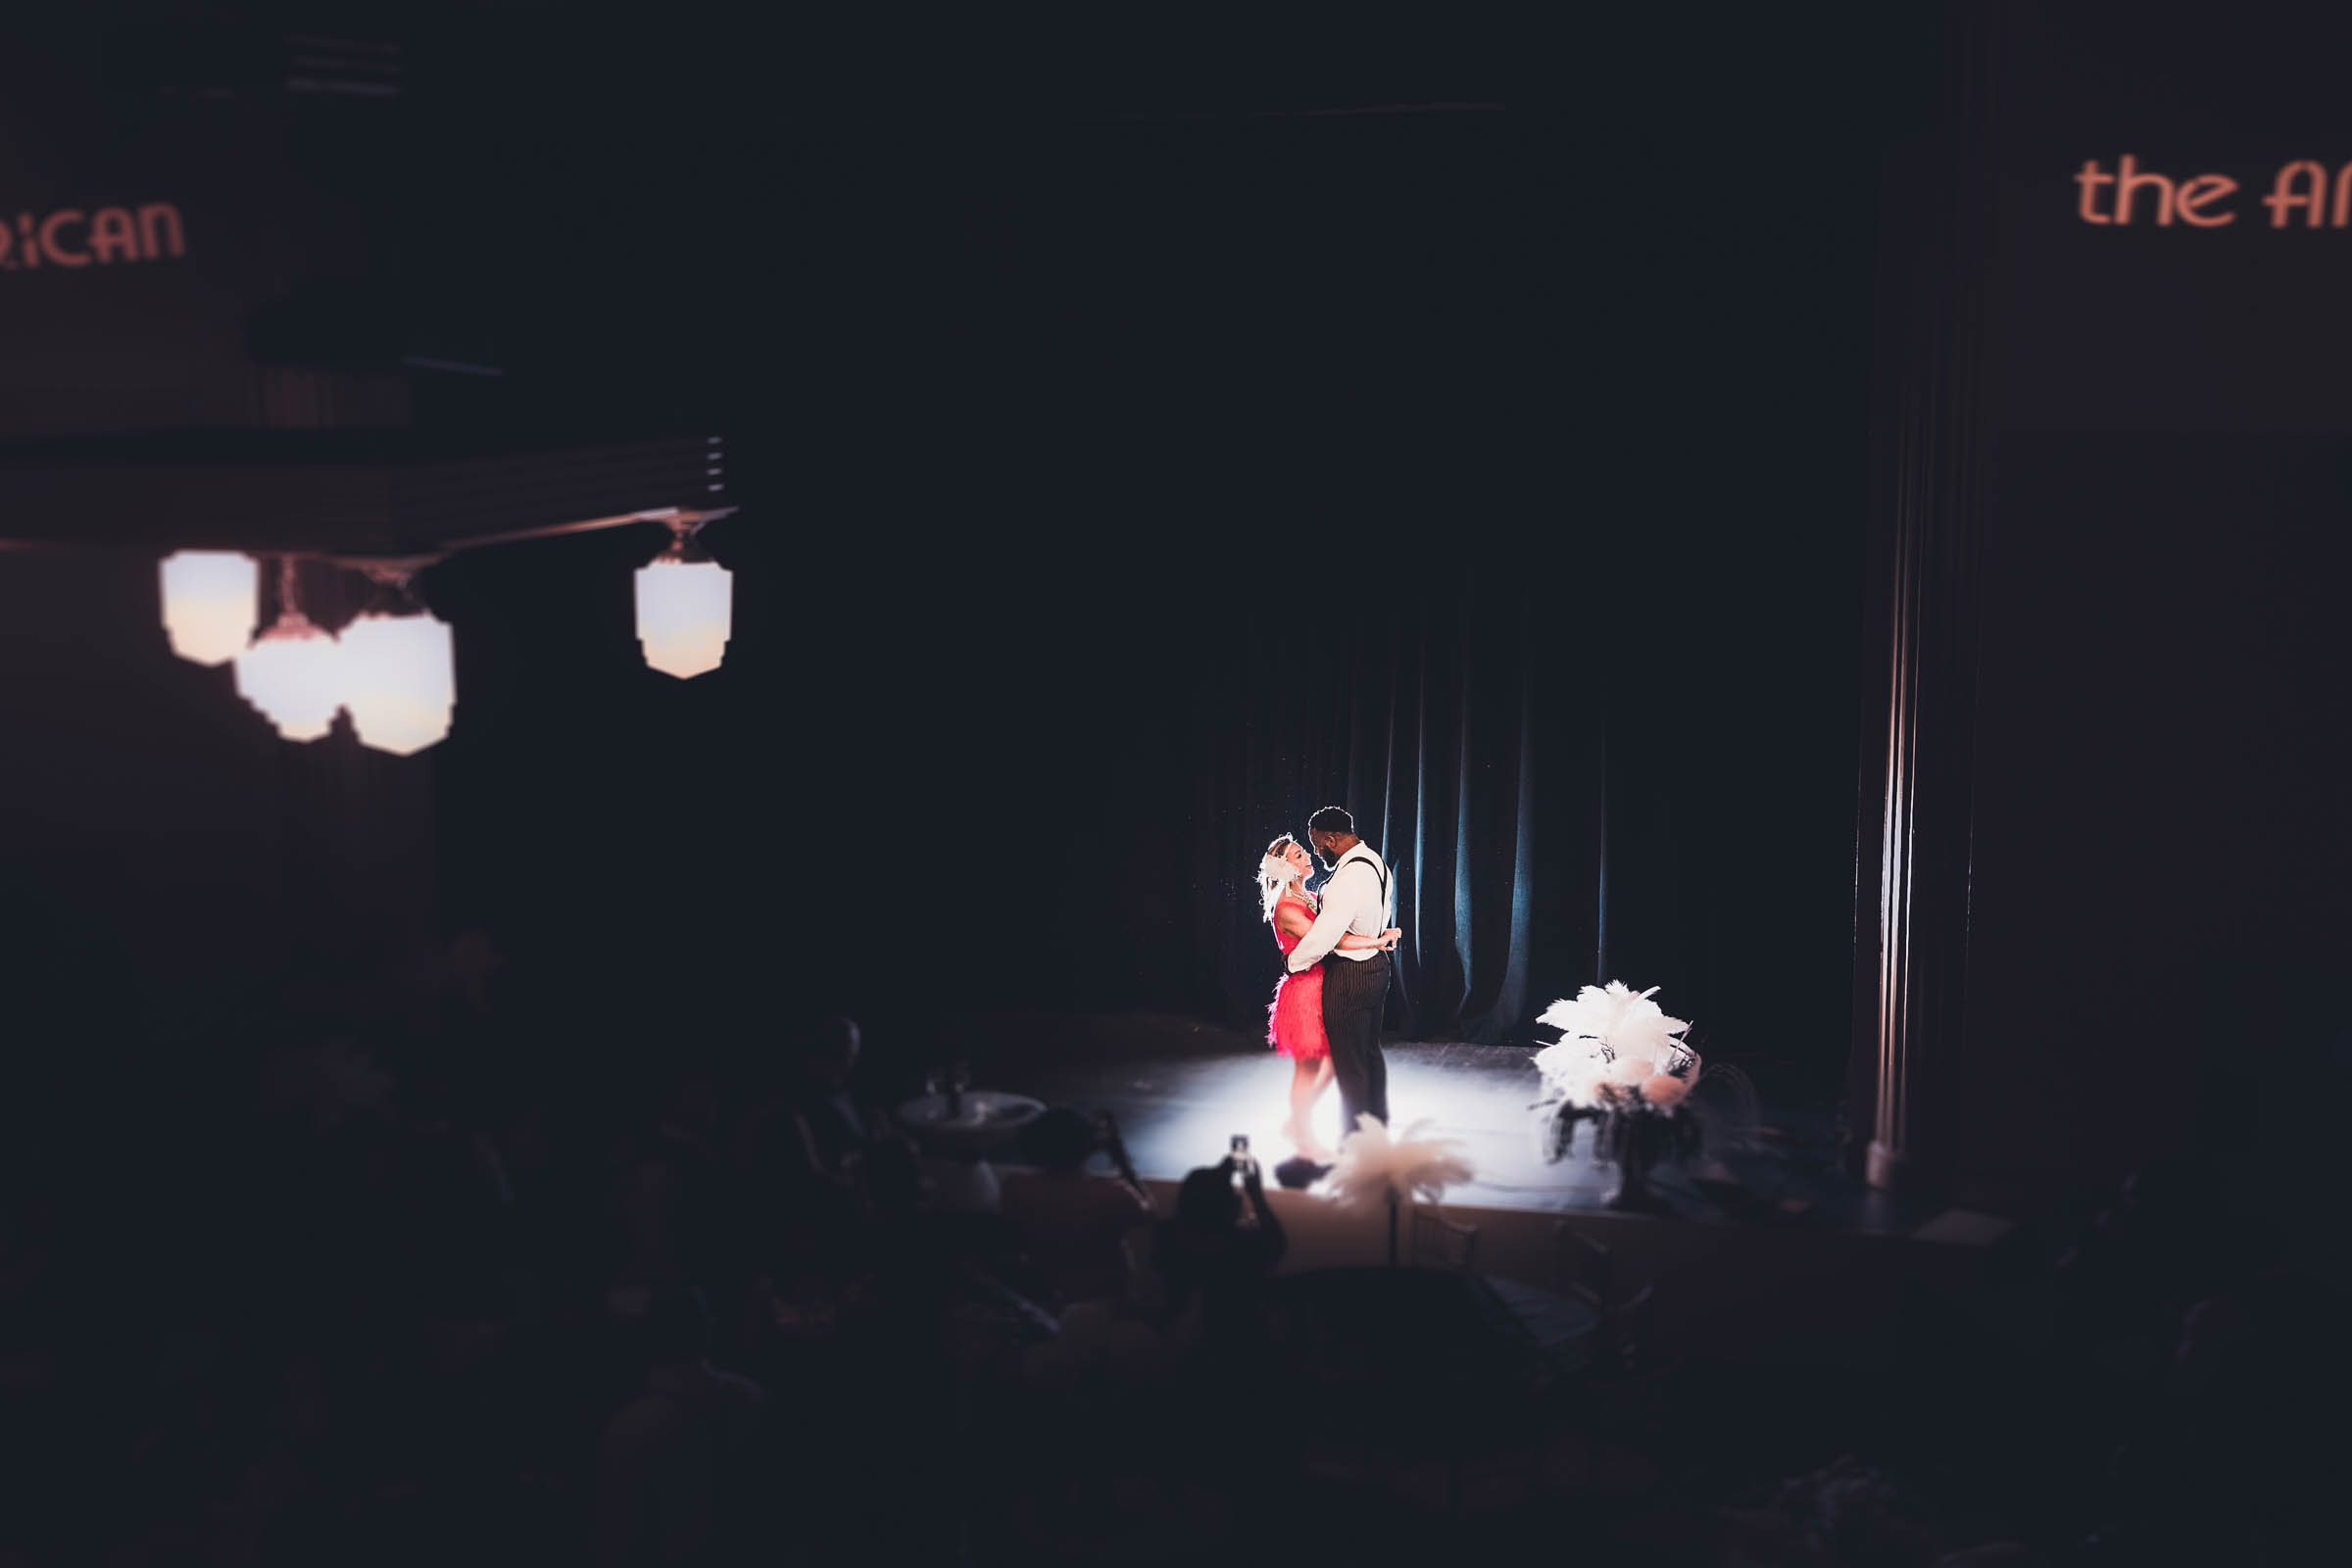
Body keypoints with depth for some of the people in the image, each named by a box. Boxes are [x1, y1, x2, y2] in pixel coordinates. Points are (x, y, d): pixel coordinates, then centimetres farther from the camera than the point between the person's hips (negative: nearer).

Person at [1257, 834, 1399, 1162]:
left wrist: (1380, 937, -9)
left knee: (1331, 1062, 14)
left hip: (1324, 987, 9)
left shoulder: (1311, 898, 11)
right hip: (1304, 990, -9)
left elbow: (1339, 931, 8)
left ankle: (1295, 1123, 31)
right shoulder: (1285, 910, -19)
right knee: (1308, 1068, 4)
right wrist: (1379, 941, -22)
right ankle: (1304, 1139, 20)